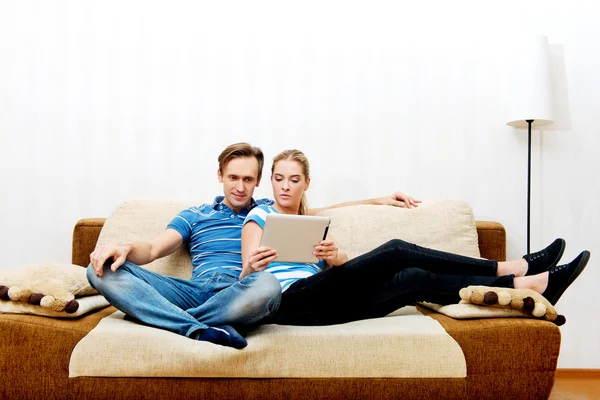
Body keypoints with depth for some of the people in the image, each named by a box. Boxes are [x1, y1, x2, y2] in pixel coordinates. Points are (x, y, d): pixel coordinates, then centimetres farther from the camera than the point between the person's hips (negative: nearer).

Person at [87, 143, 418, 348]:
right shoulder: (194, 216, 24)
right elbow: (154, 249, 11)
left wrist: (377, 200, 22)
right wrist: (125, 249, -13)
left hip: (240, 296, -1)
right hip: (195, 290, 1)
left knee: (267, 285, -41)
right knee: (103, 269, -22)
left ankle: (153, 314, -25)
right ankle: (203, 331, -38)